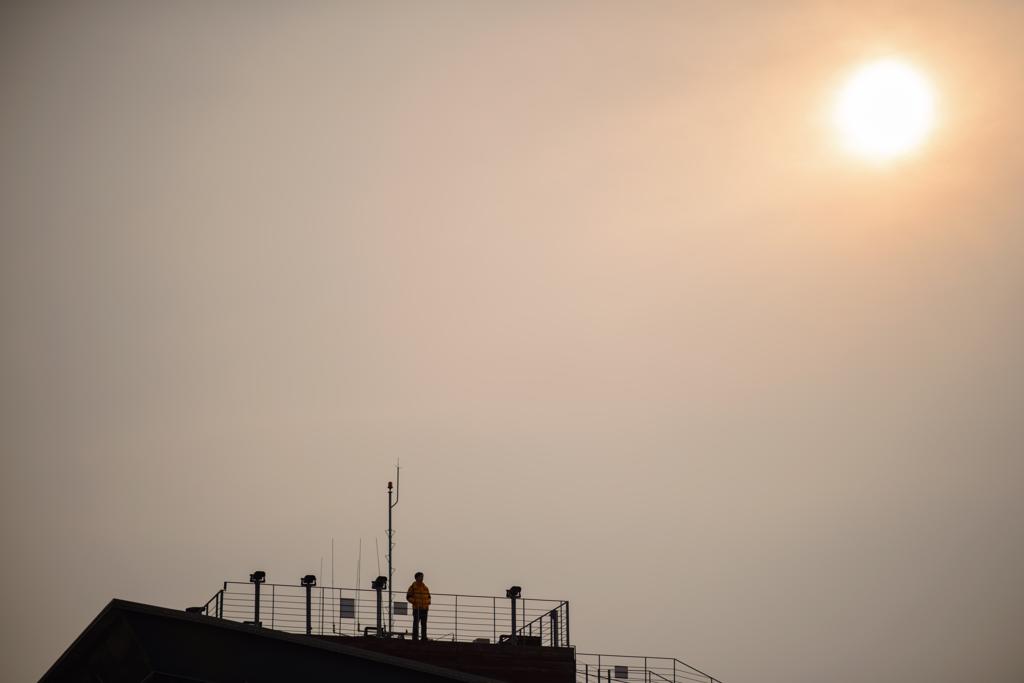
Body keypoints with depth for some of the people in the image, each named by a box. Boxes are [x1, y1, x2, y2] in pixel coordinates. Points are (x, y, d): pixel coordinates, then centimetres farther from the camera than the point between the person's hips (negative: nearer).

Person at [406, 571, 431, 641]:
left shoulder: (425, 587, 14)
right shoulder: (413, 587, -1)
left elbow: (428, 596, 23)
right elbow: (408, 597, -2)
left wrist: (428, 603, 5)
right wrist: (415, 602, -14)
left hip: (424, 609, 5)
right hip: (416, 609, -5)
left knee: (424, 624, 7)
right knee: (416, 623, -9)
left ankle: (424, 637, 11)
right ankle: (415, 637, -8)